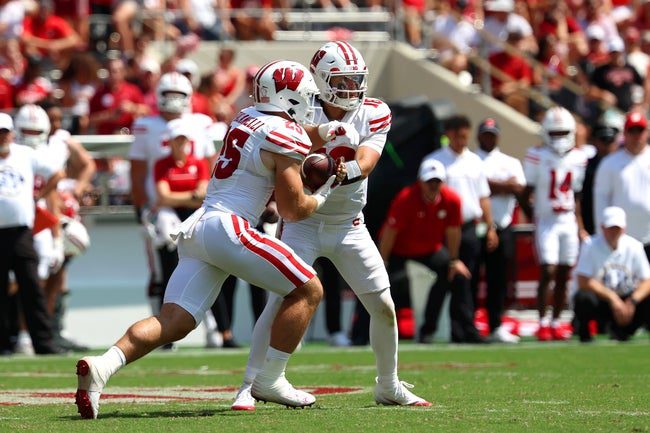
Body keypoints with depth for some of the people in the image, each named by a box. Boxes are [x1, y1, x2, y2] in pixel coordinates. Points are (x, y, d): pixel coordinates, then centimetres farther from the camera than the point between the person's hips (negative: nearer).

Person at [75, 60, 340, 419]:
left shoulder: (246, 118, 19)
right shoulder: (286, 137, -5)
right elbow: (292, 209, -2)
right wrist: (325, 191, 15)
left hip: (196, 227, 8)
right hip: (228, 227, -8)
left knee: (173, 321, 1)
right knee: (308, 290, 4)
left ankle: (101, 366, -19)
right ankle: (269, 381, 3)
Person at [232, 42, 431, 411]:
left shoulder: (374, 114, -5)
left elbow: (364, 165, -20)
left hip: (350, 225, 3)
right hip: (305, 224, -3)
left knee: (384, 306, 3)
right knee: (281, 300, -17)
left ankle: (389, 386, 22)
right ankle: (250, 385, -14)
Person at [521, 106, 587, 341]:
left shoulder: (578, 159, 5)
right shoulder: (537, 157, -6)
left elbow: (577, 195, 13)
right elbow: (526, 196, -1)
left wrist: (578, 223, 6)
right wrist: (534, 220, -4)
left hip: (568, 223, 4)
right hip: (546, 222, -4)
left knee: (564, 275, 5)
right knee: (548, 272, -11)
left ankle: (556, 322, 13)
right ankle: (543, 323, -6)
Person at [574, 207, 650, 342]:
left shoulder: (634, 246, -4)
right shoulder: (591, 246, -12)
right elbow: (583, 282, -20)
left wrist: (632, 302, -26)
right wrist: (612, 298, -27)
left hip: (626, 299, 3)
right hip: (599, 298, -3)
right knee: (583, 298, -37)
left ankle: (621, 330, 4)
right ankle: (583, 331, -2)